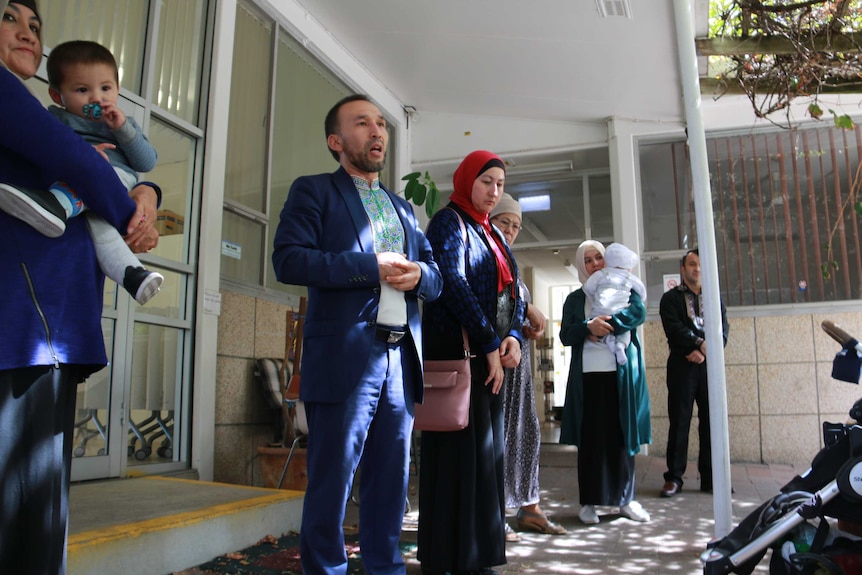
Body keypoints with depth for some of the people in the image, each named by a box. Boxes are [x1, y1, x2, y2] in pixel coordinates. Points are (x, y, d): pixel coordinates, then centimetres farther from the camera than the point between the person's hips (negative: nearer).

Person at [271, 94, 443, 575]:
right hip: (345, 356, -5)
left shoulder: (404, 207, 23)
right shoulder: (314, 191, 5)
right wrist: (372, 266, -14)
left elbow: (436, 277, 19)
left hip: (401, 358, 6)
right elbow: (288, 259, -10)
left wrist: (419, 274, -5)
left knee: (391, 481, 12)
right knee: (332, 482, 2)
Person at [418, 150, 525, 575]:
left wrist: (513, 337, -3)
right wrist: (490, 343, -16)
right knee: (460, 453, -6)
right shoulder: (449, 222, -2)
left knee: (487, 453, 9)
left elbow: (513, 292, 16)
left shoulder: (493, 234, 21)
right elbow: (453, 284, -15)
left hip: (491, 355, 8)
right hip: (457, 352, -8)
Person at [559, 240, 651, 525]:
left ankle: (625, 498, 14)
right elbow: (565, 335, 3)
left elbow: (638, 312, -7)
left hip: (622, 373, 0)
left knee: (622, 434, 3)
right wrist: (588, 327, -15)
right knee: (590, 437, 0)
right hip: (587, 374, 0)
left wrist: (606, 325, -15)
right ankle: (589, 501, 6)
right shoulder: (575, 299, 14)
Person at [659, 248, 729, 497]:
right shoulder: (671, 298, 8)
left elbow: (723, 330, 5)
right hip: (682, 365, -3)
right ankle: (674, 478, 3)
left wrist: (704, 352, -10)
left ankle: (710, 477, 11)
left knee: (711, 421, 3)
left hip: (709, 364, 3)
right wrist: (699, 343, -18)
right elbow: (675, 329, -7)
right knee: (679, 421, -2)